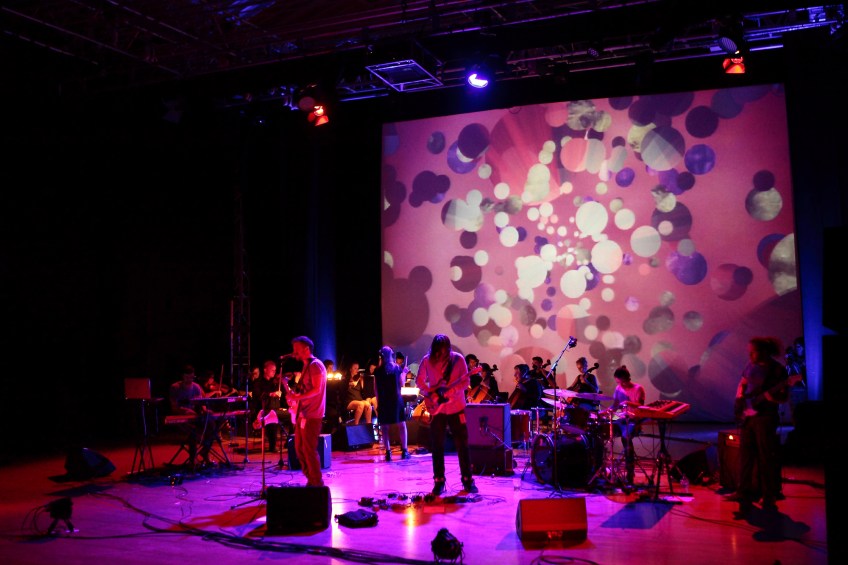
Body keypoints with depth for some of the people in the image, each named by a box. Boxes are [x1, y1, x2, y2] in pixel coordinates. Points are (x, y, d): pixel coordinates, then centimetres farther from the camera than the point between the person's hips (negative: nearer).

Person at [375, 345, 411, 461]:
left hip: (383, 401, 0)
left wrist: (378, 400, 9)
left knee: (385, 427, 4)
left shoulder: (377, 370, -1)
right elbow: (401, 383, 2)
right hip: (396, 400, 0)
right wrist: (404, 373, 17)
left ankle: (388, 452, -1)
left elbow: (376, 388, 0)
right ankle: (404, 451, 5)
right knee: (401, 425, 8)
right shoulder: (397, 368, 0)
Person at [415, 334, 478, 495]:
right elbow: (419, 380, 5)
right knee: (437, 446, 4)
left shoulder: (458, 359, -9)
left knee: (462, 444, 2)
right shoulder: (427, 360, -4)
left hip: (456, 407, -1)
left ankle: (467, 480, 12)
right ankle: (439, 481, 13)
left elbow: (465, 381, -8)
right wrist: (430, 393, -11)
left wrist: (449, 391, -23)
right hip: (436, 408, 1)